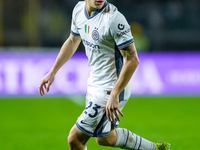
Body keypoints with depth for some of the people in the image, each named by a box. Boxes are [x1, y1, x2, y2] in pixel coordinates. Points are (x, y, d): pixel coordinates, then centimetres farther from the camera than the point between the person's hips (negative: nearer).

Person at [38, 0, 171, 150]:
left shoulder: (114, 19, -25)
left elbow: (132, 60, -24)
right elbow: (73, 41, 20)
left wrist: (114, 95, -27)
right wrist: (52, 72, 20)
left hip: (111, 88, -9)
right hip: (94, 85, 9)